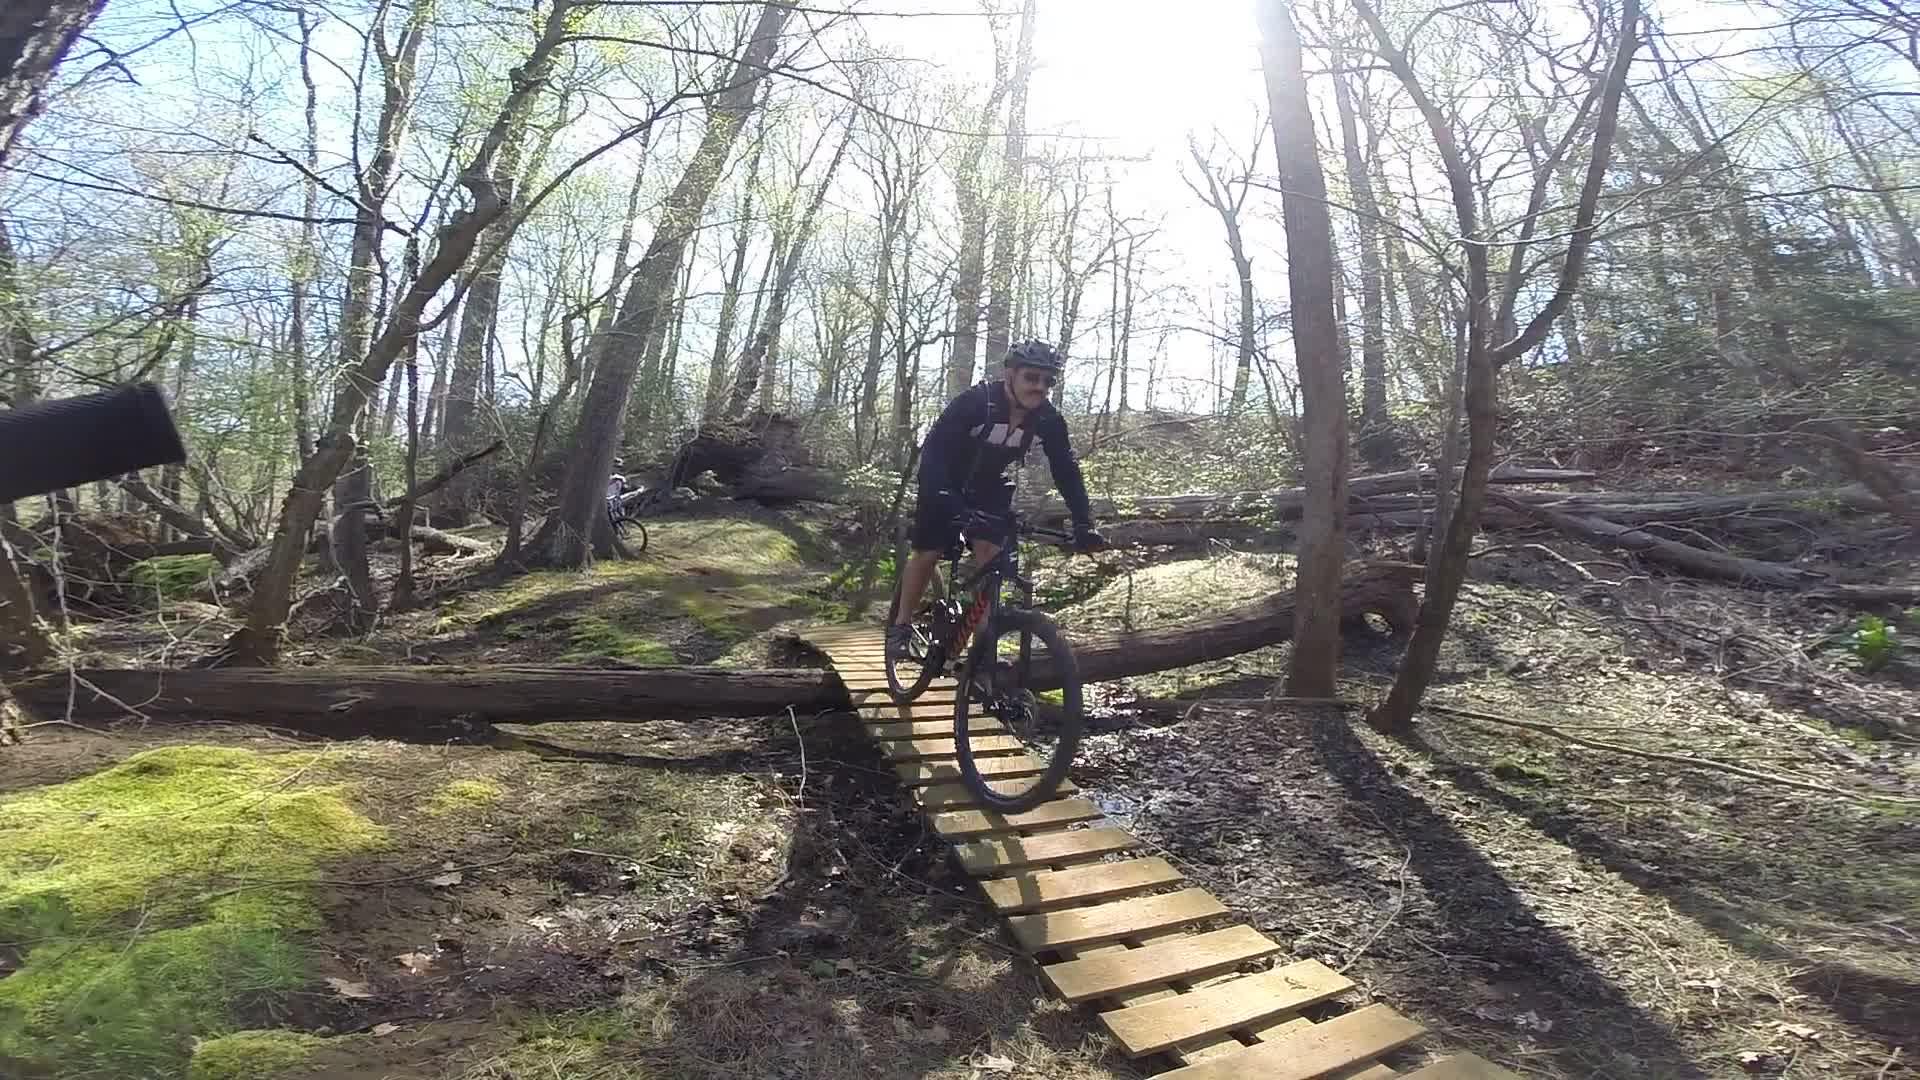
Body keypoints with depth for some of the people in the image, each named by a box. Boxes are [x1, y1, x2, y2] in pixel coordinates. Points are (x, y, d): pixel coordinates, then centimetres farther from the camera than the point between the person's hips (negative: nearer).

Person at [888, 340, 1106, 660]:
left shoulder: (1049, 420, -20)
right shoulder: (976, 401, -33)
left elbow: (1066, 471, -17)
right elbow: (935, 446, -40)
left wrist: (1084, 524, -27)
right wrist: (939, 495, -55)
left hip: (989, 486, 4)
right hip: (947, 483, -3)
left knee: (990, 556, -12)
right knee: (928, 553, -4)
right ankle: (901, 626, 15)